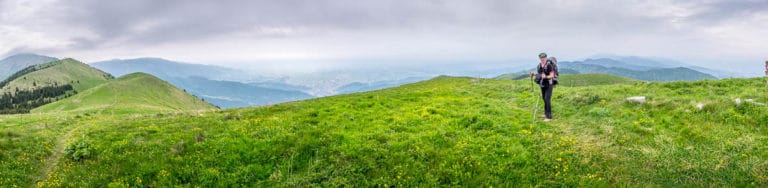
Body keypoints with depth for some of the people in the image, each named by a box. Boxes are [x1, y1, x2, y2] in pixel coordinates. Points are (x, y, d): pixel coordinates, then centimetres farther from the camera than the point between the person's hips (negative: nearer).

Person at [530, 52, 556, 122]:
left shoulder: (549, 65, -20)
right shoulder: (539, 66, 0)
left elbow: (552, 76, -20)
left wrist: (545, 77, -36)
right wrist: (533, 74, -6)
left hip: (549, 85, -7)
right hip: (542, 85, 7)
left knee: (547, 100, -12)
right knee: (544, 99, 16)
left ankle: (549, 117, -8)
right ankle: (546, 113, 31)